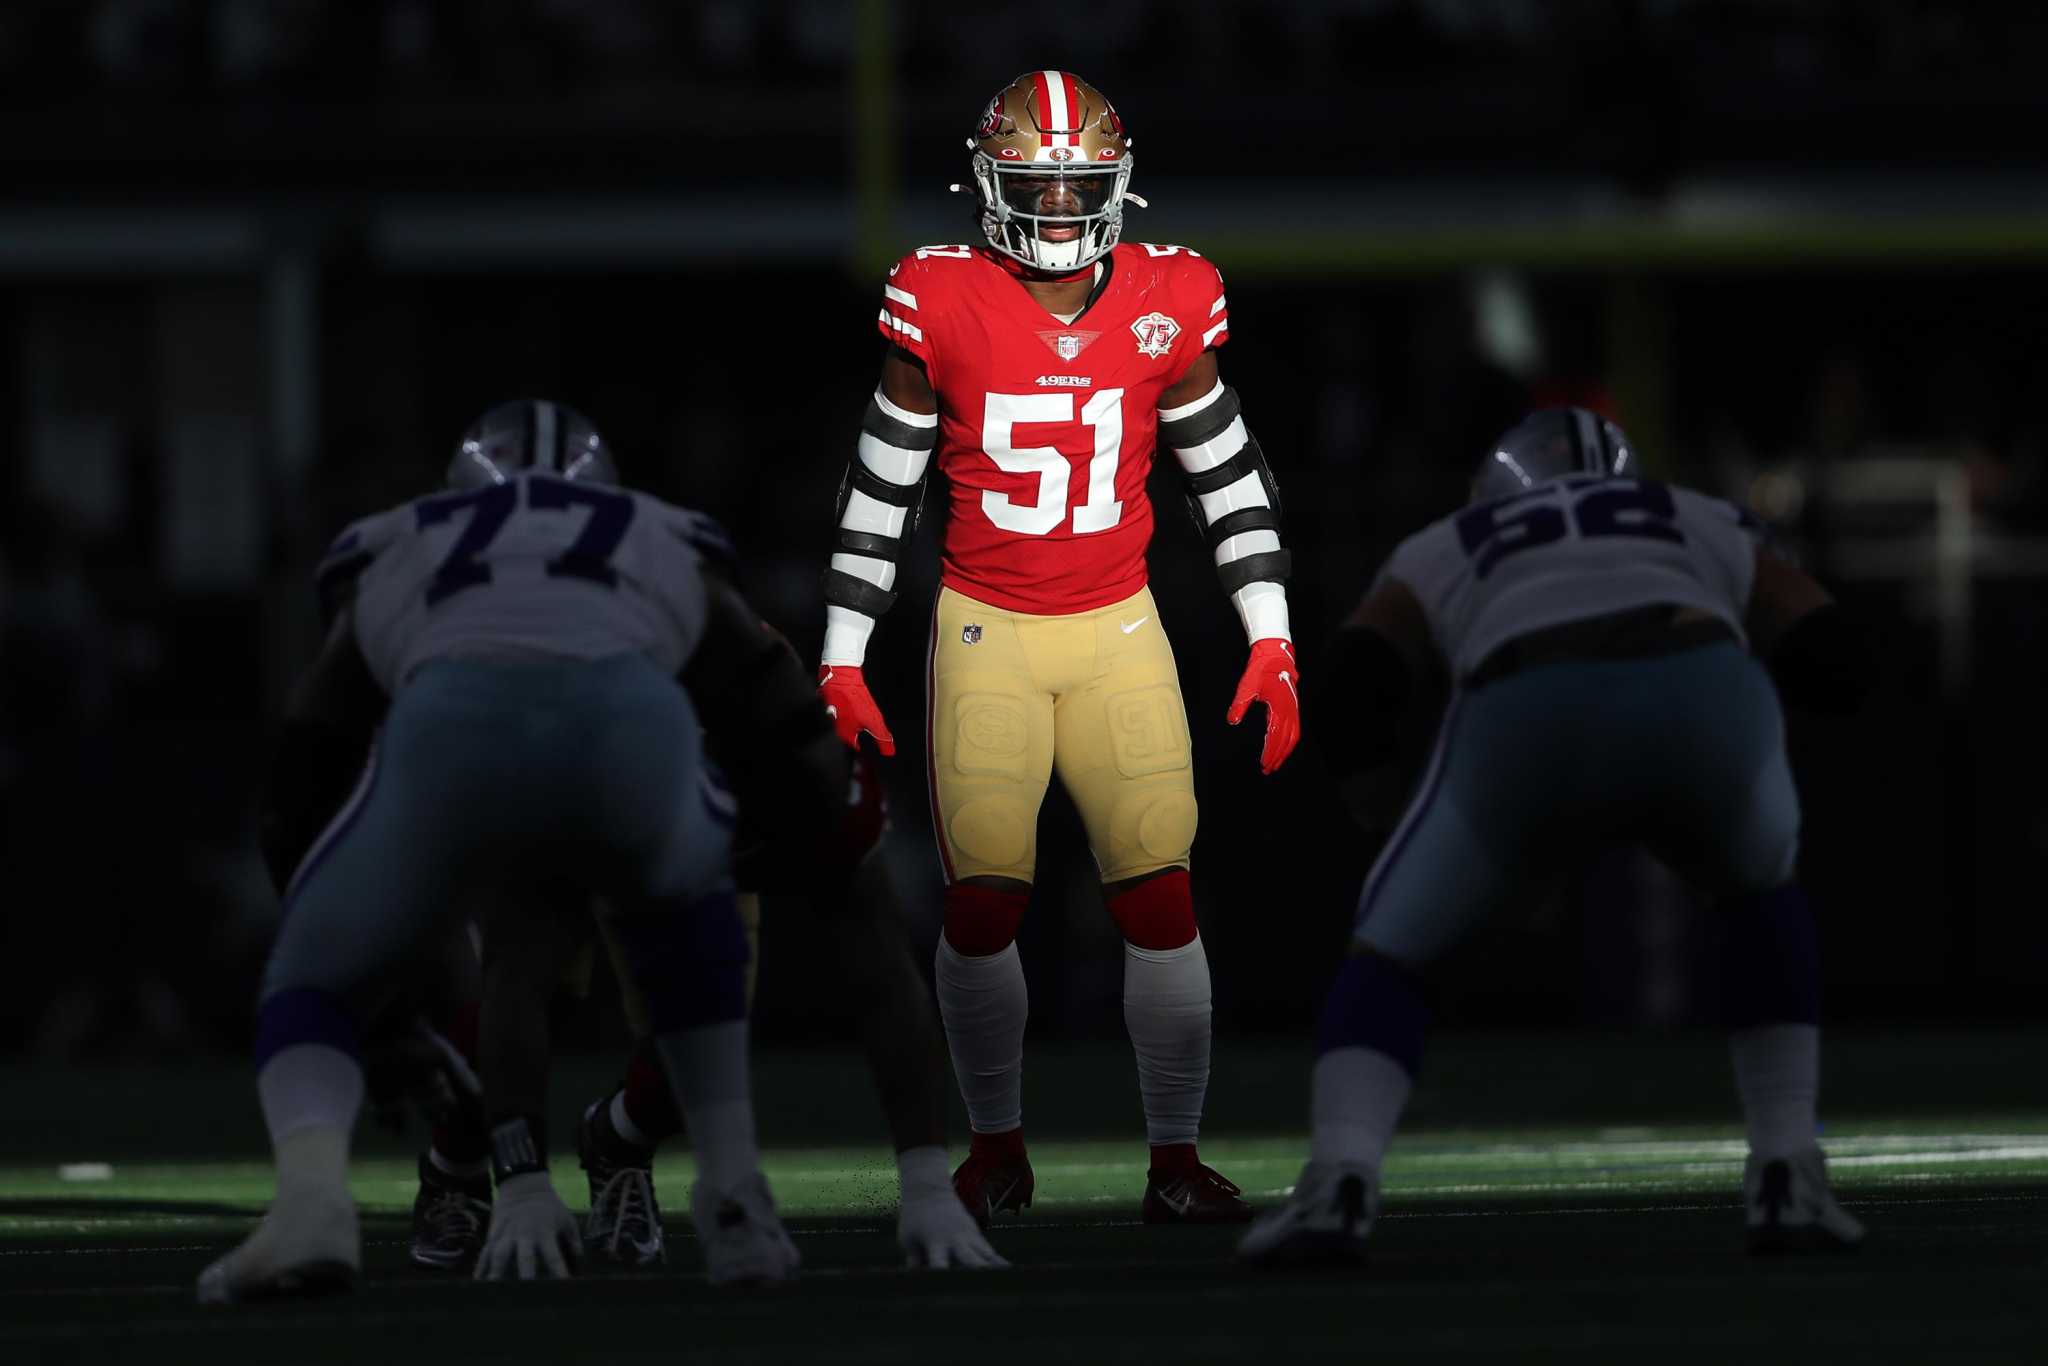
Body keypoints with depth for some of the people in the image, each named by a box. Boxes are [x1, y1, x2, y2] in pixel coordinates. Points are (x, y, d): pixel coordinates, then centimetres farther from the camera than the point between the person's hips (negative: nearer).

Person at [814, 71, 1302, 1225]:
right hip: (985, 635, -1)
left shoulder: (1166, 304, -3)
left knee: (1163, 899, -5)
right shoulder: (944, 307, -8)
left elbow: (1229, 475, 8)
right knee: (985, 904, -5)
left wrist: (1272, 638, 4)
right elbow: (881, 488, 2)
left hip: (1118, 630, 1)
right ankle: (999, 1148, 14)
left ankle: (1177, 1160, 6)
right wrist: (843, 656, 1)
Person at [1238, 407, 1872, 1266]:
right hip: (1697, 712, 1)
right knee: (1762, 892, 34)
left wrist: (1371, 793, 33)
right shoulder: (1705, 529, 38)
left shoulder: (1441, 560, 33)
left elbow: (1354, 691, 14)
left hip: (1529, 734, -1)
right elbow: (1834, 666, 26)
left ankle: (1340, 1184, -5)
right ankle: (1787, 1179, 21)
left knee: (1390, 950, 20)